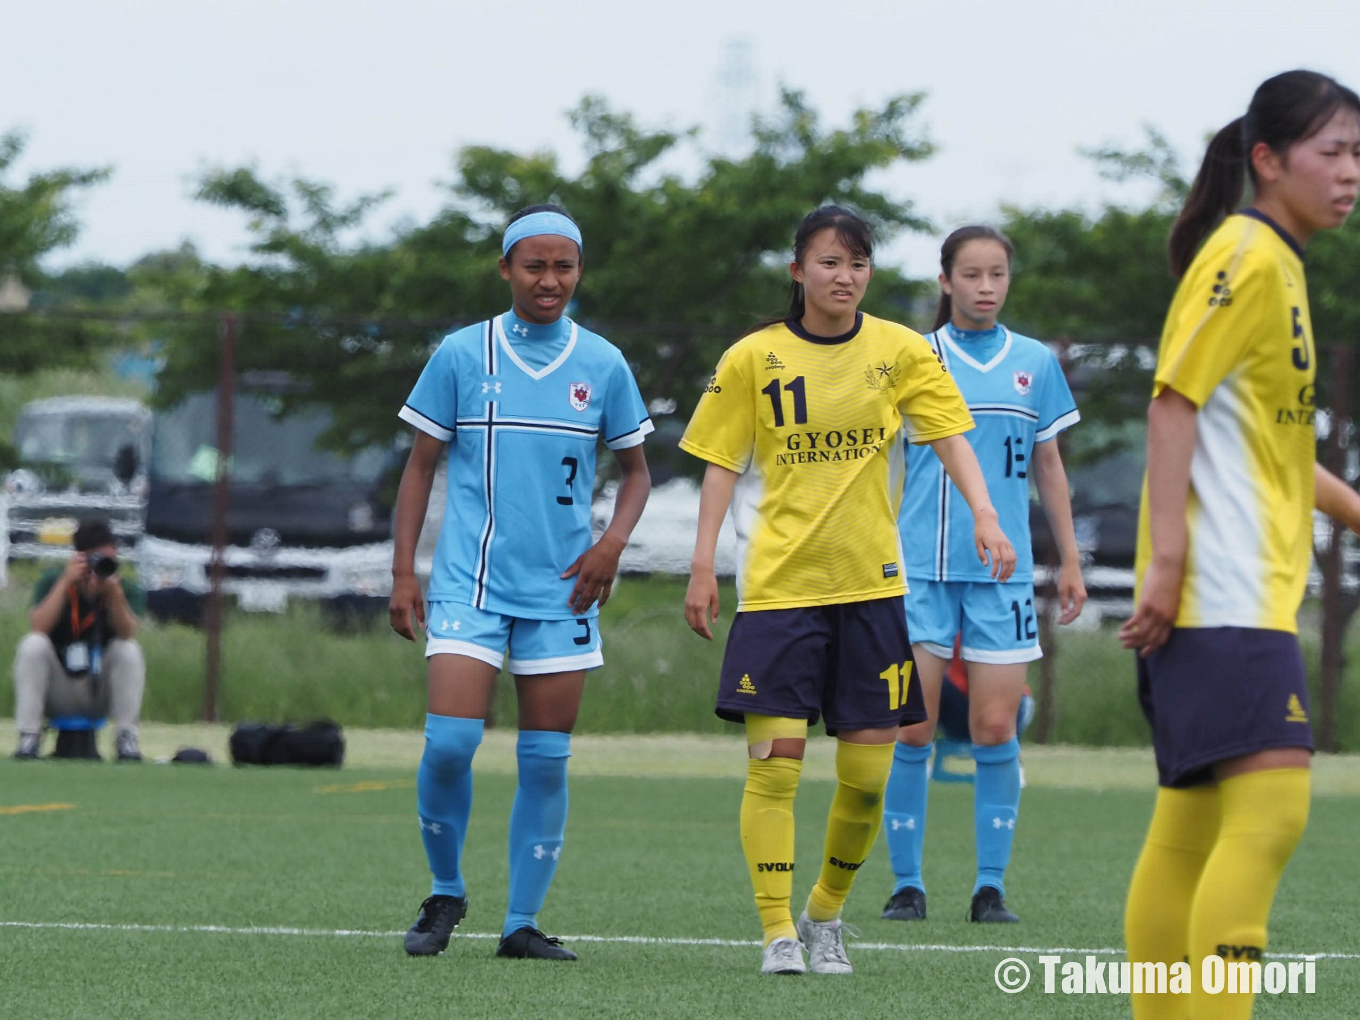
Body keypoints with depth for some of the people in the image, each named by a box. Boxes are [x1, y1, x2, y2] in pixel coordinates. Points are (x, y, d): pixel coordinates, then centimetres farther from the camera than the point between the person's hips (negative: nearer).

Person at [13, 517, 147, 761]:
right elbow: (38, 629, -22)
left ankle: (126, 739, -20)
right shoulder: (52, 582, -6)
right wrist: (65, 582, -26)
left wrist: (114, 594, -38)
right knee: (33, 644, -27)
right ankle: (28, 738, -25)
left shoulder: (129, 590, -5)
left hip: (101, 693, 0)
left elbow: (126, 634, -23)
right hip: (56, 693, 0)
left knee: (129, 650, -25)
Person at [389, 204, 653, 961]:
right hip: (470, 579, -2)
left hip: (562, 587, 2)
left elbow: (636, 471, 15)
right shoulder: (462, 355, 1)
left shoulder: (603, 365, 5)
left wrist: (613, 543, -4)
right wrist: (404, 571, 1)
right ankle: (446, 892, 9)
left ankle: (524, 922, 9)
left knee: (547, 758, 1)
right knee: (451, 741, -13)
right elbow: (421, 466, 6)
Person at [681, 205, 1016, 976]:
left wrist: (985, 516, -21)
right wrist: (704, 566, -2)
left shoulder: (901, 352, 3)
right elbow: (722, 464, 5)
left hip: (871, 585, 1)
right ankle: (779, 932, -2)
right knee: (774, 760, -9)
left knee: (867, 773, 2)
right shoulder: (753, 358, 1)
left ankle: (827, 915, 23)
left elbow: (952, 437, -5)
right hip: (778, 585, -1)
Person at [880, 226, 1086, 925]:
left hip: (1004, 571, 1)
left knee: (995, 730, -3)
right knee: (912, 730, -3)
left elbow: (1048, 467, 16)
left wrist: (1070, 562, 13)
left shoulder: (1034, 363, 9)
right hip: (920, 568, -1)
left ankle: (991, 886, 4)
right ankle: (906, 882, 6)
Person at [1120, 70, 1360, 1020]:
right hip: (1224, 589, -10)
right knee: (1271, 810, -18)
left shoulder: (1278, 263, 19)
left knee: (1193, 825, 9)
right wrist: (1168, 558, -21)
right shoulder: (1245, 255, -10)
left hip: (1250, 592, 10)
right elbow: (1175, 401, -16)